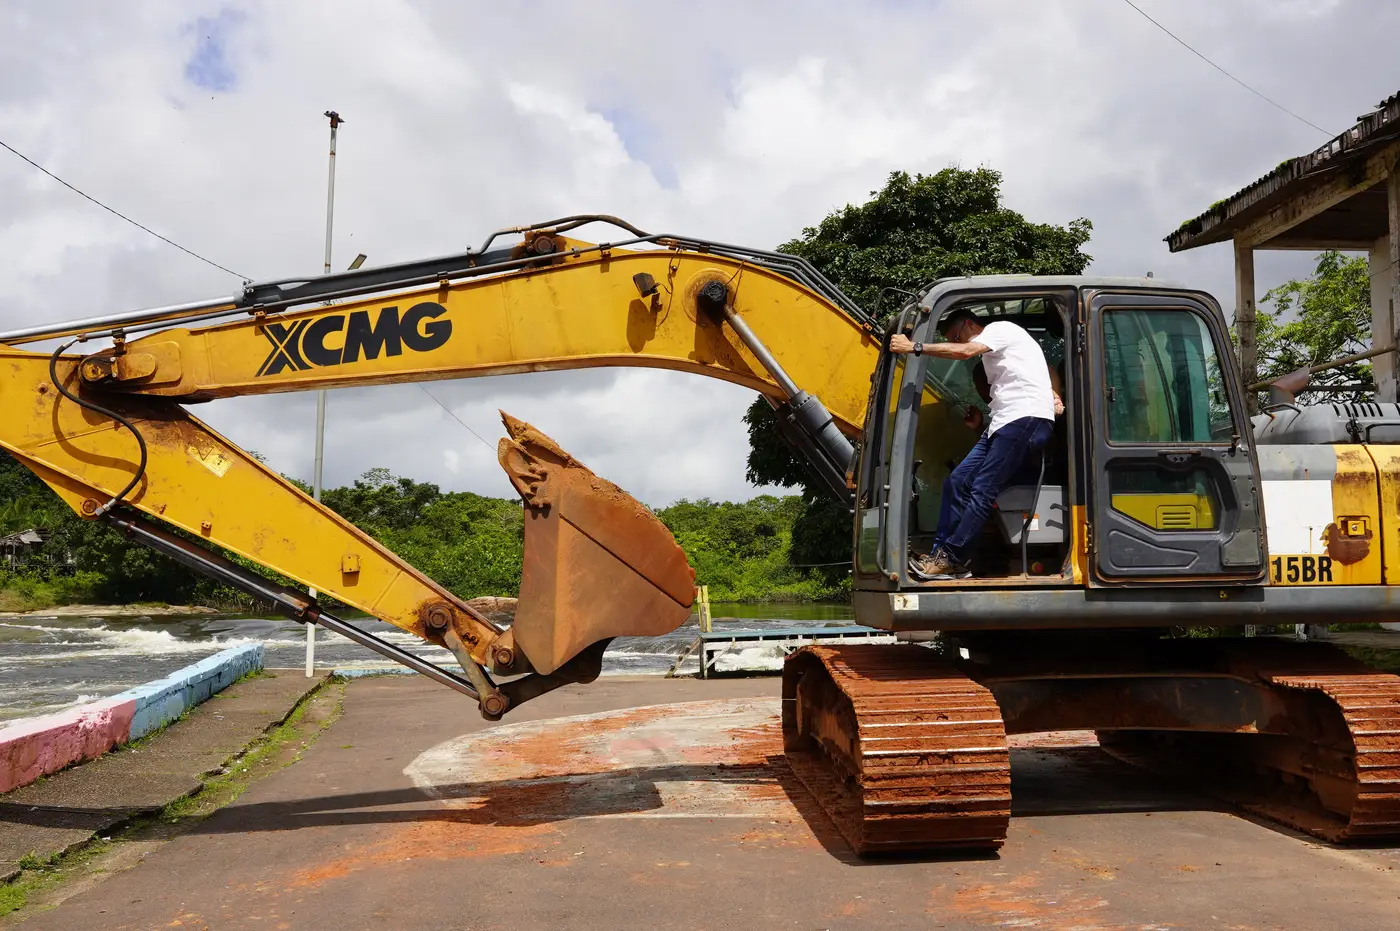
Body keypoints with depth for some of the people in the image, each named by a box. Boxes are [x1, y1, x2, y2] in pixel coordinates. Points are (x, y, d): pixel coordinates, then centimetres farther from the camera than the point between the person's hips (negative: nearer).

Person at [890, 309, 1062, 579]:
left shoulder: (1000, 328, 5)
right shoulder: (994, 355, 31)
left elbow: (964, 351, -14)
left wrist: (914, 347, -13)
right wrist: (980, 425, 10)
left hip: (1028, 418, -10)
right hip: (1004, 423, 10)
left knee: (982, 491, -14)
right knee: (957, 481, -1)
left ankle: (951, 559, -13)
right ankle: (941, 554, -3)